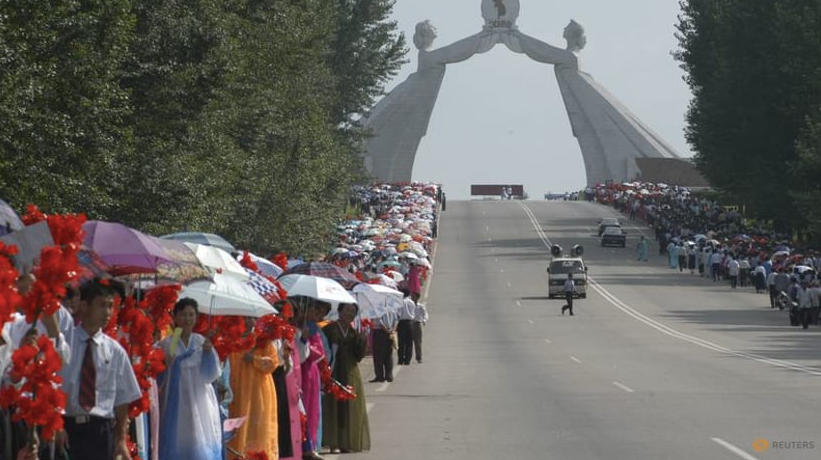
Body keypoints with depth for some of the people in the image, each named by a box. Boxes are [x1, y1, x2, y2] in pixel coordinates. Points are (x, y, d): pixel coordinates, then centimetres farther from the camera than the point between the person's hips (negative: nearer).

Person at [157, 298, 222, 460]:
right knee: (176, 445, -5)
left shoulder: (202, 343, 6)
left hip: (200, 403, 2)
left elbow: (212, 375, 1)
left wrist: (208, 352, -12)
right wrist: (166, 366, -18)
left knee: (201, 446, -2)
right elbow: (158, 378, 1)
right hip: (175, 403, -2)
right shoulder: (166, 345, 0)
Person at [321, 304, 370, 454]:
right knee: (334, 406, -6)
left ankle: (347, 443, 10)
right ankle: (334, 444, -4)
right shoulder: (330, 329, -2)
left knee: (351, 409, 3)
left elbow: (359, 355, 4)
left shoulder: (355, 331, 11)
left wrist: (361, 337, -9)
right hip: (334, 373, -4)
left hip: (351, 374, 4)